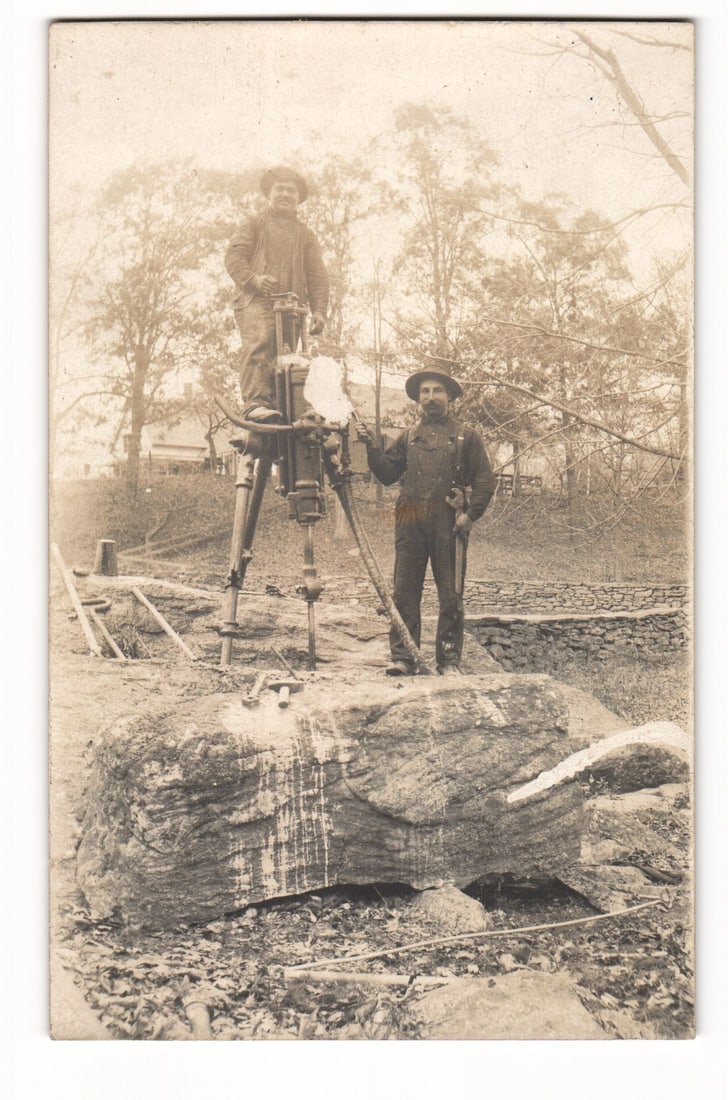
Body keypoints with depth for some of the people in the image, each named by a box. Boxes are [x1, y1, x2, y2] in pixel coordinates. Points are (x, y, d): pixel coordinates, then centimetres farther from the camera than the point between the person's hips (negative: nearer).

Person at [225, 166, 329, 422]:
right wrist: (253, 279, -12)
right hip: (255, 299, -4)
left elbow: (317, 276, 21)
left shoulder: (306, 235, 28)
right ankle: (255, 403, -38)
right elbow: (233, 256, 8)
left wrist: (319, 310, 4)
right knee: (259, 343, -28)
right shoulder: (255, 225, 20)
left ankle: (277, 408, -3)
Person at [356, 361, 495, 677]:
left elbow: (485, 481, 6)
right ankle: (401, 657, 3)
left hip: (448, 524, -2)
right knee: (404, 591, -1)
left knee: (451, 595, 0)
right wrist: (372, 447, -1)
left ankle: (449, 660, 5)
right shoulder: (408, 438, 19)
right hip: (410, 523, 2)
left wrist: (470, 514, -7)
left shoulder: (466, 436, 11)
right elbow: (387, 474, 13)